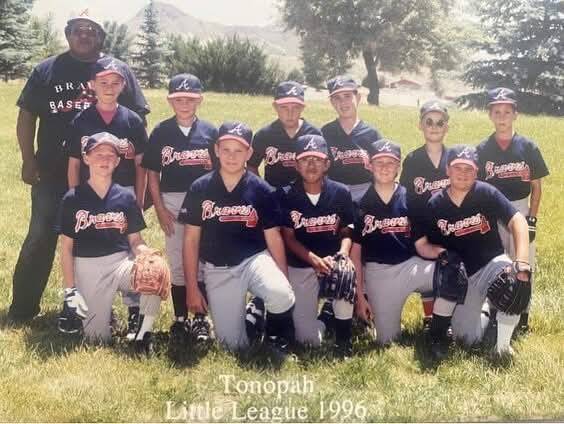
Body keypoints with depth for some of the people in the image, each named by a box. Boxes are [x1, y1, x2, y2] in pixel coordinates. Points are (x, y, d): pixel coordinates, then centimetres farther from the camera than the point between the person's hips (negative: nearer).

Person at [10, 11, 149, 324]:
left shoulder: (119, 72, 5)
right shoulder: (46, 71, 6)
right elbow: (26, 117, 8)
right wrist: (28, 160, -1)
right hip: (52, 173, 0)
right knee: (40, 240, 2)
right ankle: (22, 309, 14)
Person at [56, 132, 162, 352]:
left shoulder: (126, 197, 4)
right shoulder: (73, 198, -2)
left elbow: (135, 240, 6)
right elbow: (66, 247, -1)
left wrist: (148, 255, -17)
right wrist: (69, 289, -6)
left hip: (121, 262, 1)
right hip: (87, 268, -1)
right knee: (97, 338, -5)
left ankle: (143, 333, -9)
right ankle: (103, 309, 31)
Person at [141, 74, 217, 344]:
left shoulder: (210, 131, 2)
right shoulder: (161, 132, 1)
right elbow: (153, 174, 2)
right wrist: (160, 209, -4)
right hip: (172, 203, 0)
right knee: (177, 263, 6)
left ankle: (201, 318, 17)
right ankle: (180, 319, 15)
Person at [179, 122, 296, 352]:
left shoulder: (263, 191, -4)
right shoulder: (200, 189, -2)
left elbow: (273, 238, 1)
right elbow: (191, 239, 2)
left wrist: (285, 281, -4)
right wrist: (191, 288, -1)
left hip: (254, 259, -1)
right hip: (217, 270, 1)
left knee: (281, 296, -33)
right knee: (233, 344, -4)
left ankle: (277, 333, 1)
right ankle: (249, 312, 30)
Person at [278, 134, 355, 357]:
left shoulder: (341, 192, -4)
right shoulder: (286, 195, -7)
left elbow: (346, 231, 0)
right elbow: (288, 238, -8)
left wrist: (342, 254, -22)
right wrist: (315, 260, -24)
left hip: (333, 259, 0)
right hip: (301, 265, 0)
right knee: (309, 339, -8)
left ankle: (343, 340, -16)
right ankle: (324, 319, 32)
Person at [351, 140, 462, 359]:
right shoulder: (361, 204, -1)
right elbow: (355, 251, 1)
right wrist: (359, 295, -1)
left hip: (410, 265, 1)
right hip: (377, 272, -1)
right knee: (387, 340, -4)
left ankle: (437, 333, -9)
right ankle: (381, 312, 31)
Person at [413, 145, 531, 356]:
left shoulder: (486, 193, -12)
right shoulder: (435, 204, -5)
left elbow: (517, 221, -20)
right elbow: (421, 244, -3)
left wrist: (521, 263, -33)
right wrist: (438, 252, -25)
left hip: (492, 263, -2)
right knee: (469, 338, 1)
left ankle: (502, 345, -14)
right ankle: (486, 316, 38)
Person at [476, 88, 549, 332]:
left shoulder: (528, 147, 0)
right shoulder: (482, 150, 1)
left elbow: (536, 186, 2)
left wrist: (532, 219, -4)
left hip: (520, 211, 0)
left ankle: (522, 317, 16)